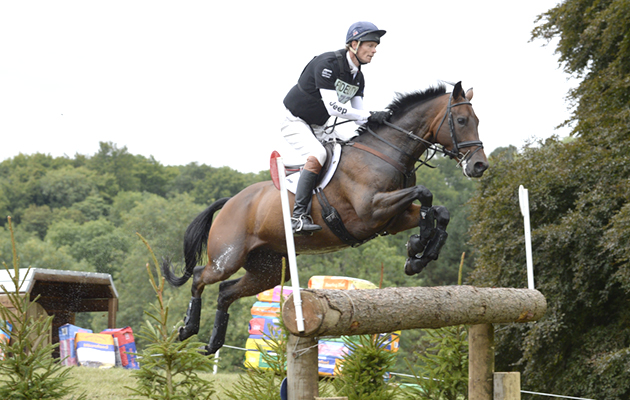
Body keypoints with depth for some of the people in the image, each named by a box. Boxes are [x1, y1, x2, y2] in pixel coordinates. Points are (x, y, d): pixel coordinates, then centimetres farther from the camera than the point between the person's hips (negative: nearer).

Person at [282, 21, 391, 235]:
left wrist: (379, 122, -19)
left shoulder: (358, 77, 3)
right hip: (294, 121, -9)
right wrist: (370, 115, -31)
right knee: (317, 155, -32)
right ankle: (299, 216, -35)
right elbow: (332, 107, -31)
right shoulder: (328, 63, -24)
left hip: (318, 126, 9)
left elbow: (358, 117, 0)